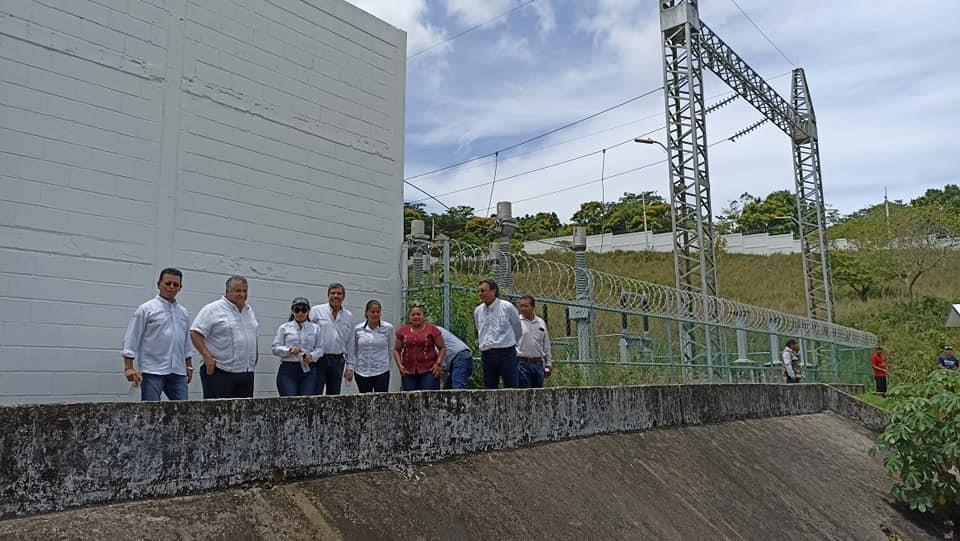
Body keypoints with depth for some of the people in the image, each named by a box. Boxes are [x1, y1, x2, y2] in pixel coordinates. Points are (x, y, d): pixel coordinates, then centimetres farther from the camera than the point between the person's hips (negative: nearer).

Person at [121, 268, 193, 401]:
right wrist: (129, 368, -12)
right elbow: (131, 339, -5)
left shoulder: (183, 313, 16)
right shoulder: (146, 309, -1)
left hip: (178, 373, 5)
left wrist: (189, 366, 21)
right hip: (152, 371, -5)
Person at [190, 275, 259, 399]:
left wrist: (255, 352, 17)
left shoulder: (249, 310, 16)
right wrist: (207, 356, -18)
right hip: (219, 372, -7)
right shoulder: (213, 309, -6)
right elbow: (195, 333, -11)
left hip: (247, 373, 7)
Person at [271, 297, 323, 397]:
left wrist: (312, 356, -12)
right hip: (288, 370, -1)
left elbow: (320, 348, 8)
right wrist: (289, 350, -14)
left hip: (308, 370, 1)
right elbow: (275, 348, 4)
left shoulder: (315, 328, 13)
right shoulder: (284, 328, 10)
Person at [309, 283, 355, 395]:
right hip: (319, 359, -4)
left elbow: (350, 344, 14)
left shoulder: (348, 316, 11)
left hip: (337, 361, 4)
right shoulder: (316, 311, 0)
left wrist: (350, 366, 11)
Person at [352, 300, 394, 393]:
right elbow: (353, 351, 11)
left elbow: (391, 349, 7)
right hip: (361, 372, 2)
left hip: (381, 372, -2)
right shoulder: (358, 329, 2)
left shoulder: (388, 328, -4)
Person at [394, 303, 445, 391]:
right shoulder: (402, 331, 9)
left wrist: (438, 363, -7)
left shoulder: (432, 330, 1)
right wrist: (399, 364, 1)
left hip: (428, 371, -3)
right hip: (408, 372, 3)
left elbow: (442, 348, 4)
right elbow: (396, 350, 15)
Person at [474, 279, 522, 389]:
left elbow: (518, 330, 7)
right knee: (489, 388, 7)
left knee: (512, 388, -2)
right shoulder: (478, 311, 7)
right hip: (486, 355, 4)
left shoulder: (507, 307, -5)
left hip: (506, 353, -4)